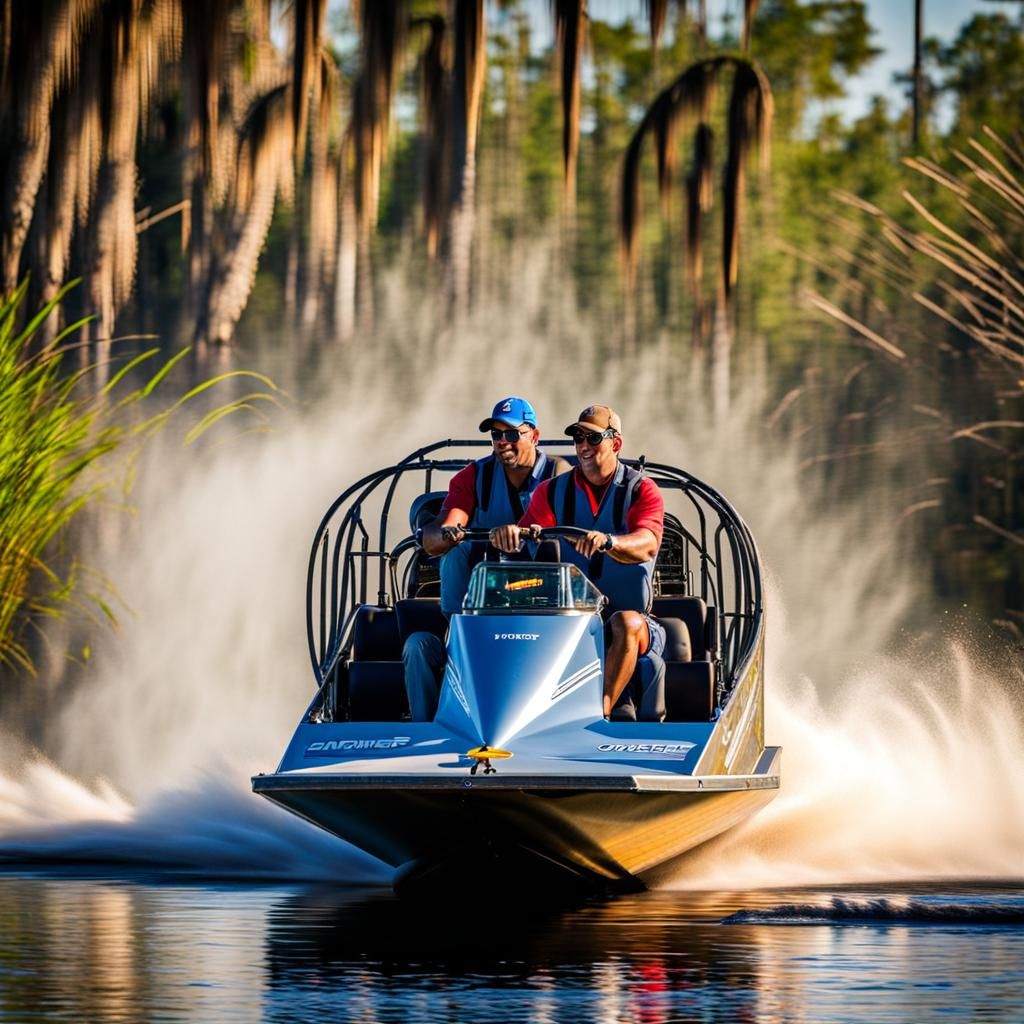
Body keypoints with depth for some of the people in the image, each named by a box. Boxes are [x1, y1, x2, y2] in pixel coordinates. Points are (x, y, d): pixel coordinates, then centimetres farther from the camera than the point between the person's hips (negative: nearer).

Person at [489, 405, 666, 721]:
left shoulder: (641, 491, 1)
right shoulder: (554, 491, 12)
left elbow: (646, 545, -19)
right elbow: (528, 532, -5)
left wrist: (607, 542, -42)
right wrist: (511, 532, -31)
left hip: (626, 612, -2)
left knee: (627, 624, -37)